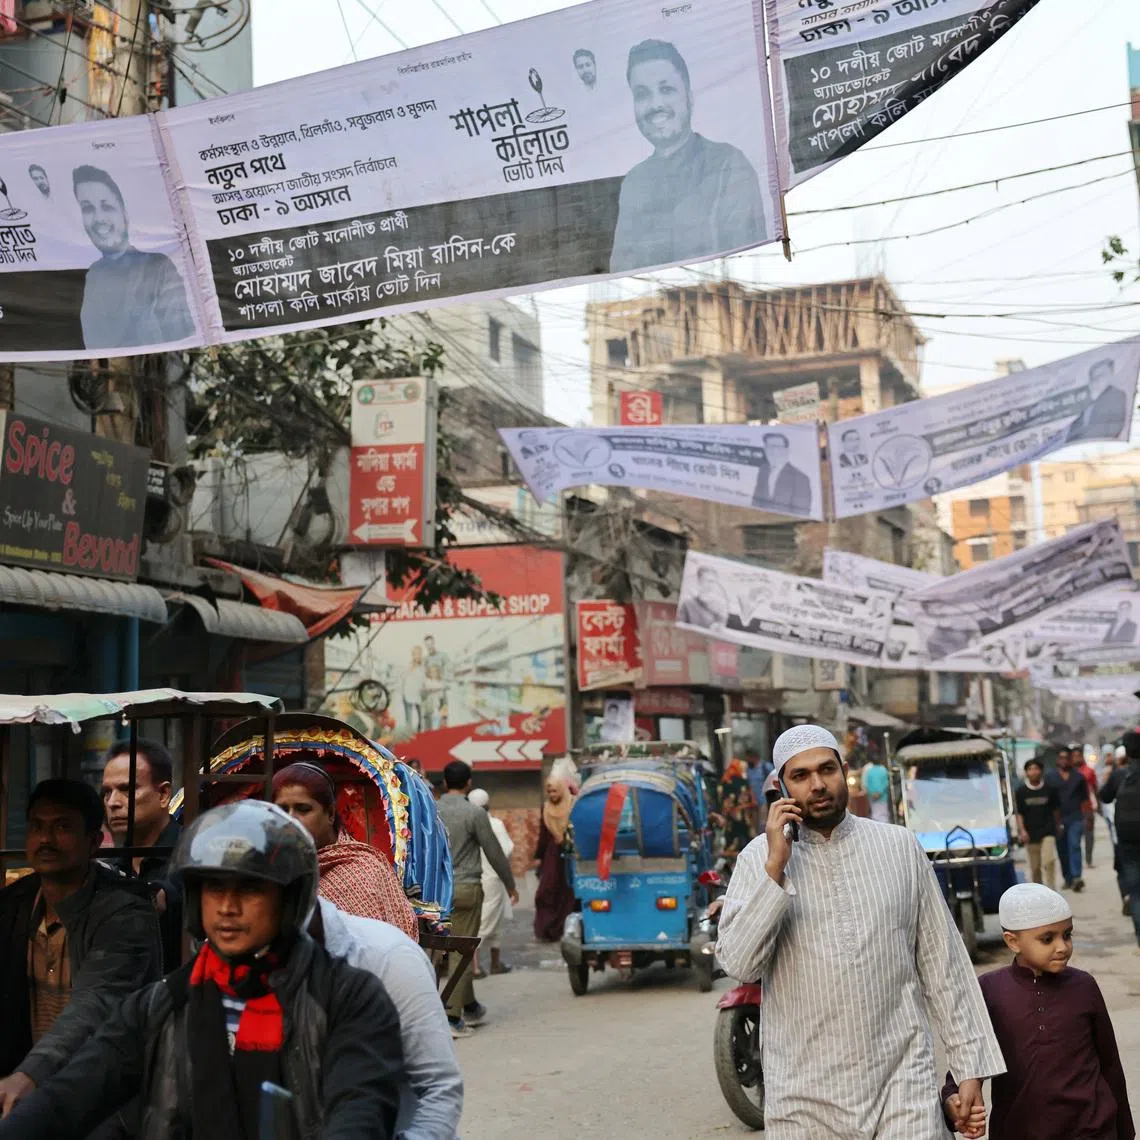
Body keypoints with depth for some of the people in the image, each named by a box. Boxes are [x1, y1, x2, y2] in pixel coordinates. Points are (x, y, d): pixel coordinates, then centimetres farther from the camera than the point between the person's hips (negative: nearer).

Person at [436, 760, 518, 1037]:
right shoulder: (474, 813, -9)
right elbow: (494, 853, -4)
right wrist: (510, 885, 9)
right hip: (466, 888, -5)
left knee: (457, 949, 16)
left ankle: (470, 1007, 28)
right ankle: (452, 1017, -5)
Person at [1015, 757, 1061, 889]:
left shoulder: (1050, 789, 0)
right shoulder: (1021, 792, 0)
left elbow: (1056, 809, 10)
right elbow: (1019, 813, 0)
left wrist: (1057, 826, 14)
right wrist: (1022, 830, -10)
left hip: (1048, 832, -1)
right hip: (1031, 834, 1)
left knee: (1048, 861, -17)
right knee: (1035, 867, 8)